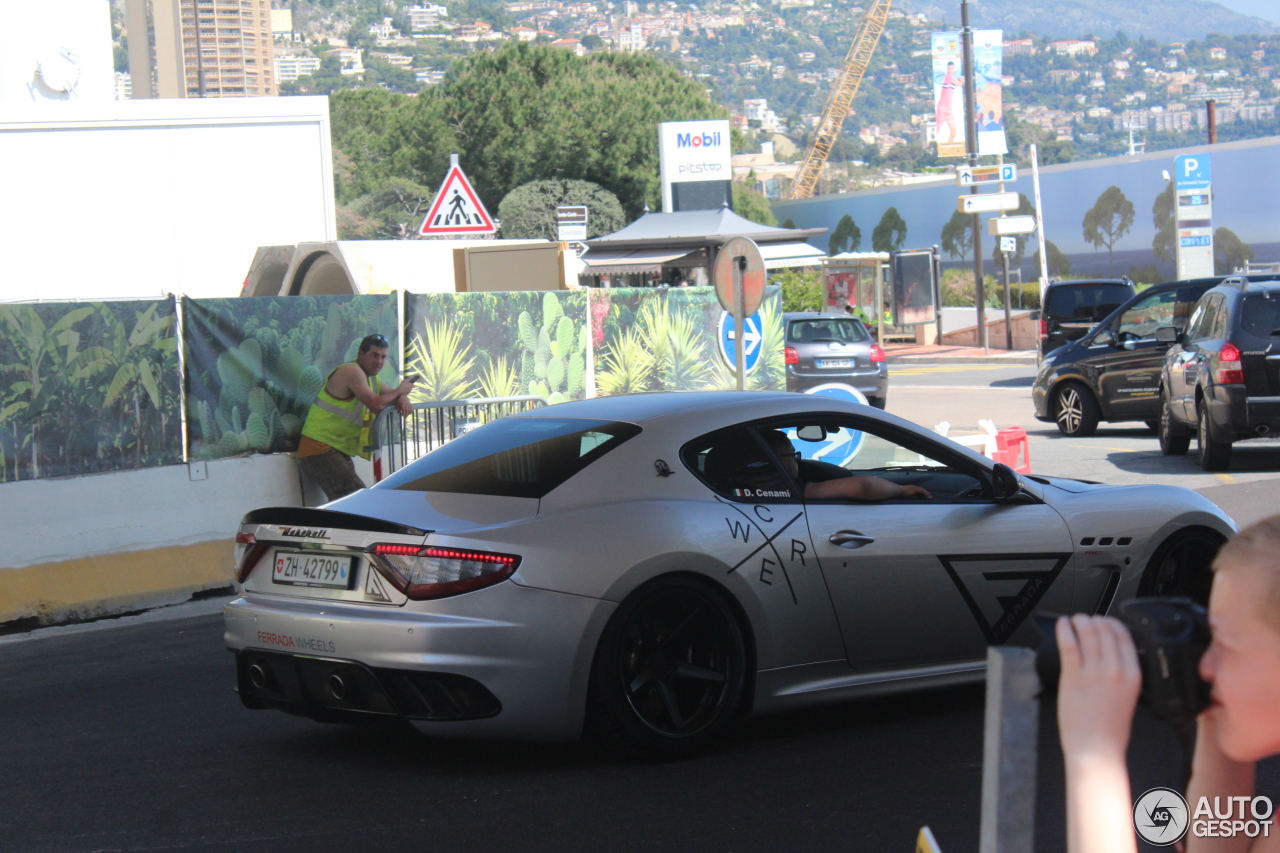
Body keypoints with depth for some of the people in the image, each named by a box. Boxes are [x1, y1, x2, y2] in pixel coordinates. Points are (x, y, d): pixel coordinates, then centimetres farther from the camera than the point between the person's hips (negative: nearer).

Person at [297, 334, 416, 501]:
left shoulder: (372, 379, 19)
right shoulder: (351, 371, -12)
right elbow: (376, 404, -21)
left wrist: (403, 399, -2)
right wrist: (400, 390, -5)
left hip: (339, 451, 10)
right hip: (320, 448, -10)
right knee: (355, 496, -23)